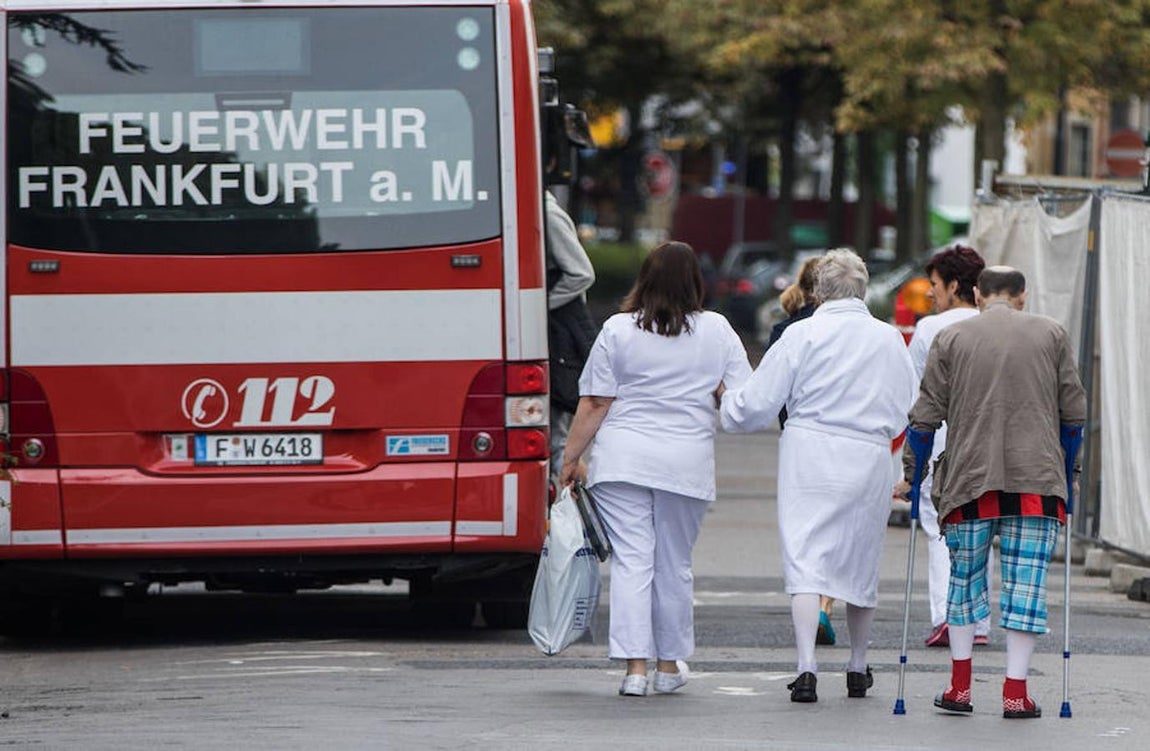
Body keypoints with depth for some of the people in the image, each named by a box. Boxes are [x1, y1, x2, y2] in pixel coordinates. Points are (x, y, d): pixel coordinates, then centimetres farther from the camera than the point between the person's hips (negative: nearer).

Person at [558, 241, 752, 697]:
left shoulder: (618, 330, -1)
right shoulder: (717, 331, 3)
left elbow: (593, 404, -2)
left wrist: (570, 458, 5)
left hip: (622, 460, -1)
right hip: (687, 463, 1)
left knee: (631, 561, -1)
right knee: (674, 564, 12)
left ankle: (635, 666, -9)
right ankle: (668, 665, 20)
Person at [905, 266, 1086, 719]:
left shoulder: (951, 338, 5)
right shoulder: (1051, 335, 7)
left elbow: (927, 413, 4)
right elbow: (1074, 410, 9)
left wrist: (911, 473, 13)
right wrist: (1070, 467, 21)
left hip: (970, 478, 0)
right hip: (1036, 478, 0)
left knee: (965, 578, 14)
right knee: (1026, 581, 1)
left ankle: (960, 685, 14)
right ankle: (1016, 691, -2)